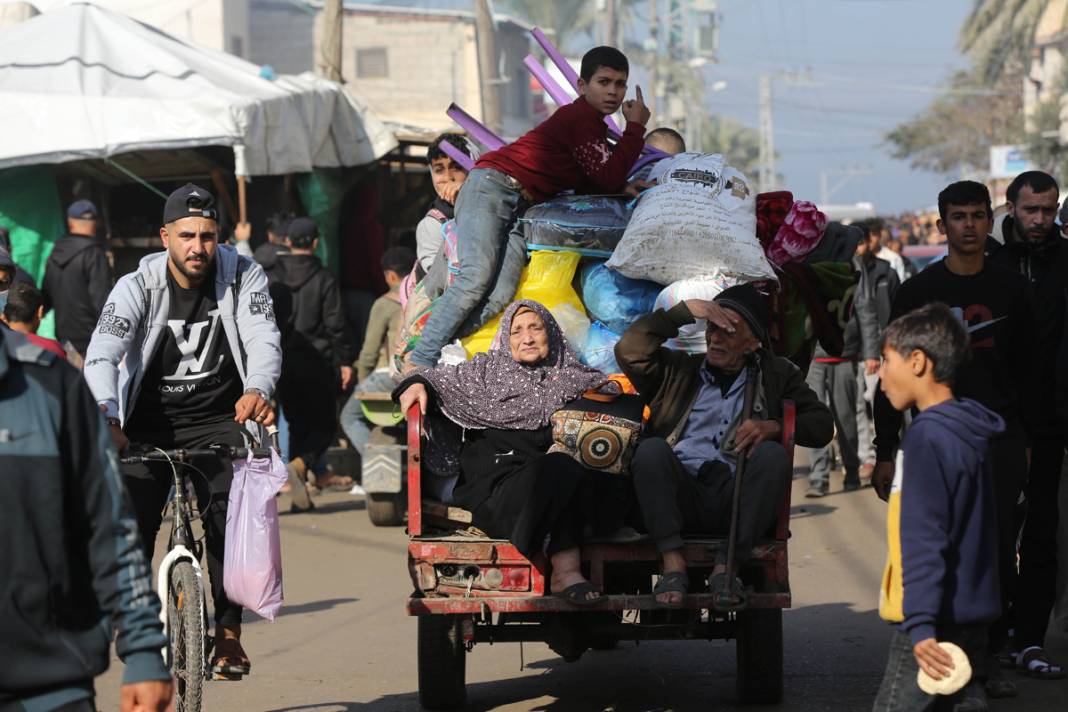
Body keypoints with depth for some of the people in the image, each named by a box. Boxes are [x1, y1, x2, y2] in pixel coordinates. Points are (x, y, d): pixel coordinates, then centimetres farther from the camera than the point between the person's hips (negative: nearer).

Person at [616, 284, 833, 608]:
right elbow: (629, 351, 6)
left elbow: (822, 425, 12)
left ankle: (727, 565, -33)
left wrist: (772, 427, -7)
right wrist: (684, 310, 2)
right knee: (651, 448, -29)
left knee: (772, 455, -29)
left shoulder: (776, 375, 23)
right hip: (681, 494, 0)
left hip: (734, 497, 0)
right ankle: (673, 563, -35)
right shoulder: (678, 370, 24)